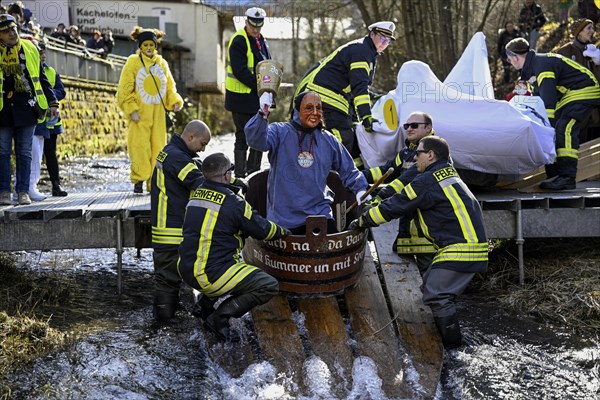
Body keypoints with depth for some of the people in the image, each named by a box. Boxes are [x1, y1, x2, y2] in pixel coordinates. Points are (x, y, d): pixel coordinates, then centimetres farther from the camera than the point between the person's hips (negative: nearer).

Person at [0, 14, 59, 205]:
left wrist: (52, 103, 8)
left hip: (26, 109, 1)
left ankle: (23, 192, 9)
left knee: (24, 153, 5)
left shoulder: (30, 49, 6)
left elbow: (42, 79, 12)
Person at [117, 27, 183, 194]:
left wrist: (175, 100, -2)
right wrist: (131, 109, -12)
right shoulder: (133, 62, -1)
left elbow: (170, 86, 16)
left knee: (158, 146, 3)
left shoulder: (162, 63, 12)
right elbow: (125, 89, -3)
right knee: (140, 146, -8)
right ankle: (139, 179, 1)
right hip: (140, 114, -4)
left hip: (158, 113, 4)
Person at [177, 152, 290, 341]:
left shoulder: (196, 194, 8)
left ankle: (208, 300, 21)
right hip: (211, 274, -9)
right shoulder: (232, 202, -15)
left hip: (186, 269, 9)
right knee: (269, 286, -5)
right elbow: (262, 230, -3)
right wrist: (282, 231, 18)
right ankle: (220, 317, -10)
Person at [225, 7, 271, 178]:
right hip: (242, 97, -8)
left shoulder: (261, 41, 13)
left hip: (259, 97, 8)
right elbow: (240, 71, -22)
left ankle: (253, 172, 25)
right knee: (243, 137, -4)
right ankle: (240, 175, 3)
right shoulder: (239, 41, -14)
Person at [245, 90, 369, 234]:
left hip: (320, 214, 2)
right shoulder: (280, 132, -1)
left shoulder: (328, 140, 10)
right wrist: (263, 114, -36)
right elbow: (257, 141, -21)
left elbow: (348, 171, 20)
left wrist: (360, 189, 4)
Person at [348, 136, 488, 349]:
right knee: (430, 287, 15)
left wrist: (362, 221, 4)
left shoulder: (428, 181, -12)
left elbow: (395, 206, -8)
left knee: (436, 296, -10)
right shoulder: (449, 176, 20)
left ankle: (452, 347, -6)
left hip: (460, 249, -10)